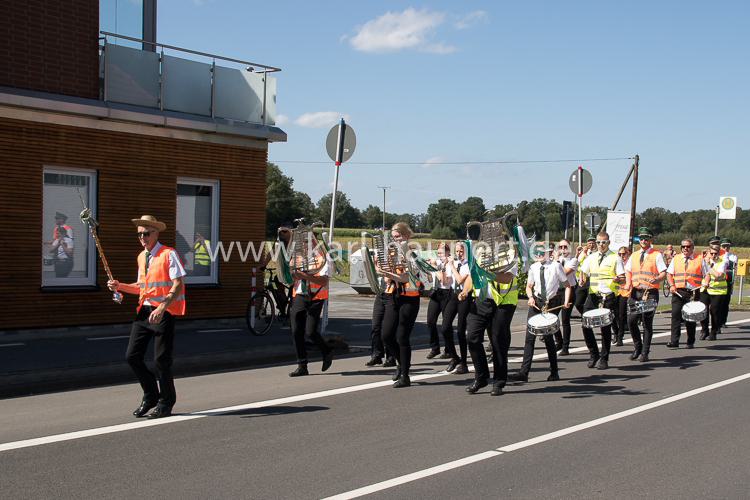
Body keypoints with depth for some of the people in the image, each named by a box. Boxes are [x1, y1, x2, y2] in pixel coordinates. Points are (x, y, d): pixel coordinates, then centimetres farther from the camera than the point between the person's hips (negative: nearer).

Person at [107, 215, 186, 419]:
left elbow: (178, 285, -15)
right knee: (133, 356, 3)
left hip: (164, 312, -7)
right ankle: (151, 395, 22)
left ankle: (165, 403, 17)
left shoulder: (169, 254, -8)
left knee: (161, 360, -1)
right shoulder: (141, 257, 15)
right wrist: (120, 286, 6)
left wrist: (162, 308, -26)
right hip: (144, 310, 7)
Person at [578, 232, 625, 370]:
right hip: (592, 294, 4)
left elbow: (623, 278, -1)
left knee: (605, 327, 1)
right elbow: (583, 272, 16)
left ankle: (604, 359, 13)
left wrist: (617, 278, -23)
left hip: (608, 296, -4)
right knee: (586, 324, -4)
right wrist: (582, 280, -6)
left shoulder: (615, 258, 0)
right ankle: (593, 353, 14)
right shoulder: (591, 257, 13)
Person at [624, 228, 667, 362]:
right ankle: (637, 347, 16)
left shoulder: (657, 255, 1)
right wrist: (628, 283, 1)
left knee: (647, 323, -1)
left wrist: (657, 279, -25)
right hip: (635, 292, 4)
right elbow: (628, 271, 19)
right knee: (631, 320, -4)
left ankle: (645, 353, 7)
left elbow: (663, 273, -4)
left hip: (650, 293, -4)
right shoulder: (634, 255, 15)